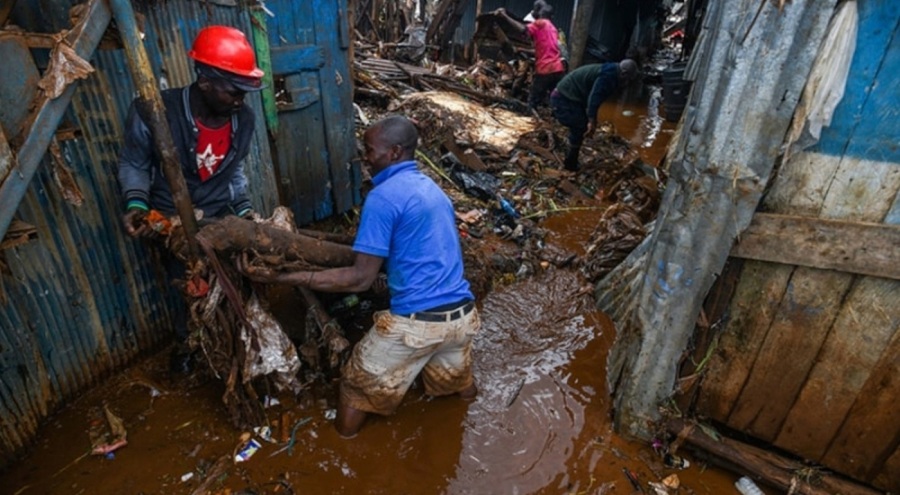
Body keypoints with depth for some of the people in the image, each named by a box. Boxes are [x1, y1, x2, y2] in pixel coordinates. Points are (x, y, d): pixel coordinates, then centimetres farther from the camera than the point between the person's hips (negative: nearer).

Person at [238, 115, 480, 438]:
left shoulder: (383, 196, -12)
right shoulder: (432, 188, 14)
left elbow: (361, 278, -15)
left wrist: (282, 277, -14)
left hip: (417, 322, -7)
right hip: (463, 315, 8)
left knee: (358, 384, 17)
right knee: (460, 385, 36)